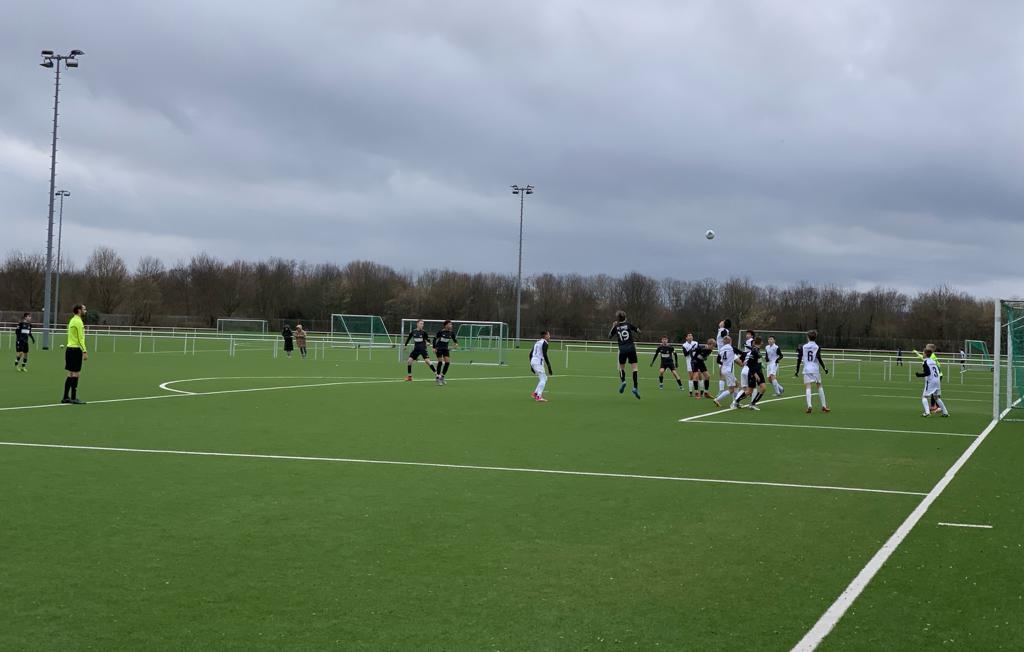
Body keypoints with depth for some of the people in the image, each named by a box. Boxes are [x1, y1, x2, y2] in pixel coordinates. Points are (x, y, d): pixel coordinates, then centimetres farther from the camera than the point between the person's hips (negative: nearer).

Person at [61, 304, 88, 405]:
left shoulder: (72, 320, 17)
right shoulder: (78, 321, -12)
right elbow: (80, 338, -18)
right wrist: (84, 351, -19)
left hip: (69, 348, 10)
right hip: (76, 349, -10)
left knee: (71, 374, 12)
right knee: (76, 374, -6)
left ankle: (66, 397, 13)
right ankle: (73, 398, -5)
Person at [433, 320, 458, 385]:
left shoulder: (451, 332, -3)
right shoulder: (441, 331, -16)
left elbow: (454, 339, 10)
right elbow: (435, 338, -8)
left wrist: (456, 343, -13)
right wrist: (434, 348, -14)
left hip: (446, 349, 5)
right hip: (439, 348, -5)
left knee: (447, 362, -4)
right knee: (440, 362, -9)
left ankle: (442, 377, 11)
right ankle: (438, 378, 3)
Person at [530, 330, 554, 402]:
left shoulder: (537, 342, 19)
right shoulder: (544, 343, -8)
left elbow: (531, 354, 20)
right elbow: (545, 355, -17)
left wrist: (531, 366, 24)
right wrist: (549, 367, -18)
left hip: (533, 361, 9)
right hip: (538, 362, -9)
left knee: (544, 378, 17)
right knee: (543, 379, -7)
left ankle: (535, 393, 13)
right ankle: (539, 397, -14)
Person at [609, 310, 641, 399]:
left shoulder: (616, 327, 3)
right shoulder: (629, 325, 0)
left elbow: (609, 337, 16)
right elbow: (639, 331, 4)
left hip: (622, 350, 1)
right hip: (631, 348, -1)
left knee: (621, 367, 19)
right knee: (634, 367, 0)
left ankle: (623, 381, -7)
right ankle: (635, 387, -12)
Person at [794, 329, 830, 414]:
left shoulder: (803, 347, 6)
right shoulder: (817, 347, 1)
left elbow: (799, 359, 4)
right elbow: (819, 358, -10)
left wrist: (797, 370, 12)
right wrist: (824, 369, -3)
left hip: (806, 370, 0)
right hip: (815, 370, 0)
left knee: (808, 387, -7)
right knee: (819, 387, 13)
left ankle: (809, 406, -24)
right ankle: (824, 406, 17)